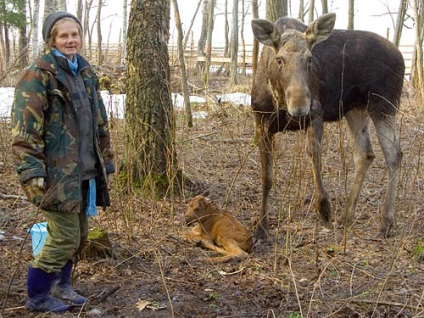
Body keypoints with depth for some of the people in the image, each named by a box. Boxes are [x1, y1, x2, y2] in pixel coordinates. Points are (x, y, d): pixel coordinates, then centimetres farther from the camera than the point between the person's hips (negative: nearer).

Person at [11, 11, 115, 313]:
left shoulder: (86, 72, 13)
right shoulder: (39, 74, -10)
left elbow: (99, 122, 19)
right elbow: (25, 126, -16)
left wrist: (106, 161, 18)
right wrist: (32, 170, -21)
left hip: (84, 169, 8)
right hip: (57, 171, -8)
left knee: (80, 234, 14)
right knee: (65, 236, -5)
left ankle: (61, 286, 34)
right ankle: (37, 296, 15)